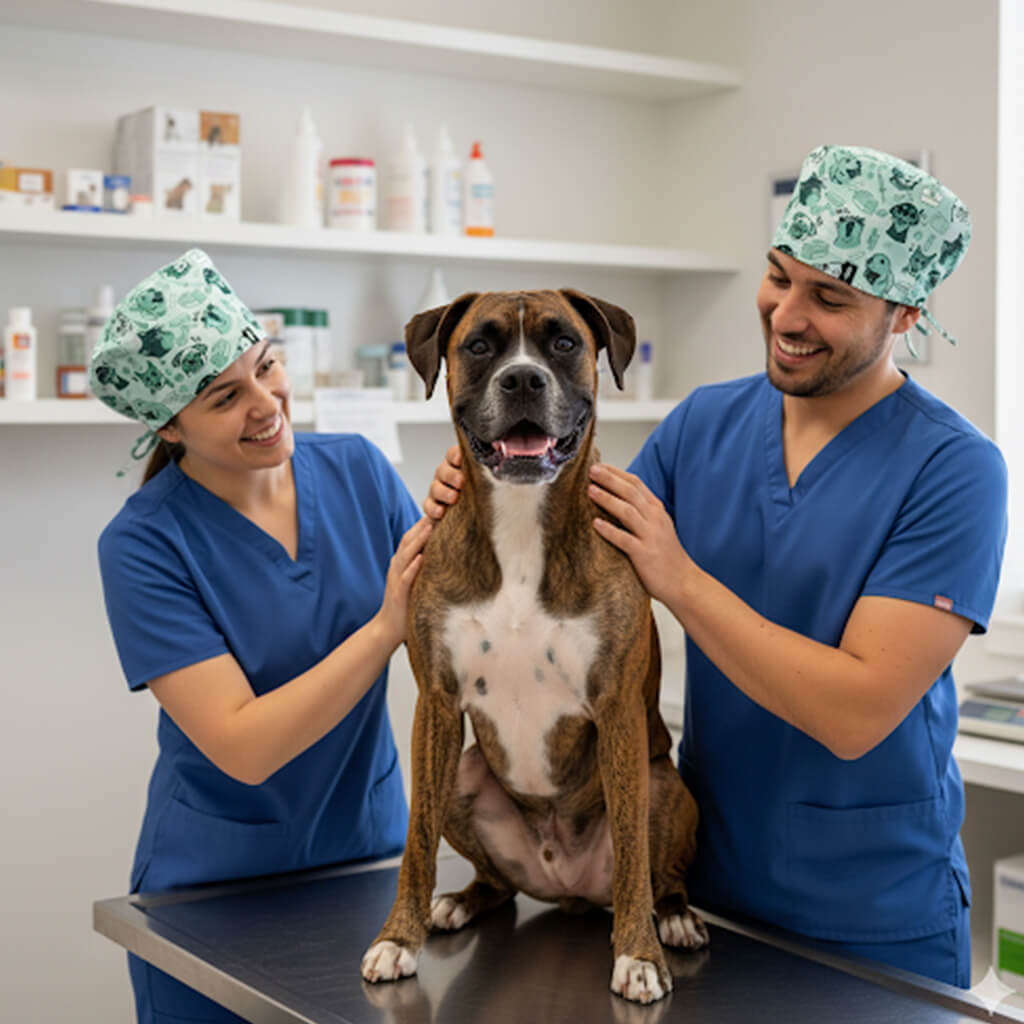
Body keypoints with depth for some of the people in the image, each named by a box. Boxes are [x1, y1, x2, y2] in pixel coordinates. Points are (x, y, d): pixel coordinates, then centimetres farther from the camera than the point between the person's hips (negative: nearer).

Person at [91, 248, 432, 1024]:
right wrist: (384, 628, -30)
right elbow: (242, 748, -24)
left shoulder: (357, 470, -6)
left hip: (372, 850, 4)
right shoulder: (144, 545, -17)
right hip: (219, 878, -3)